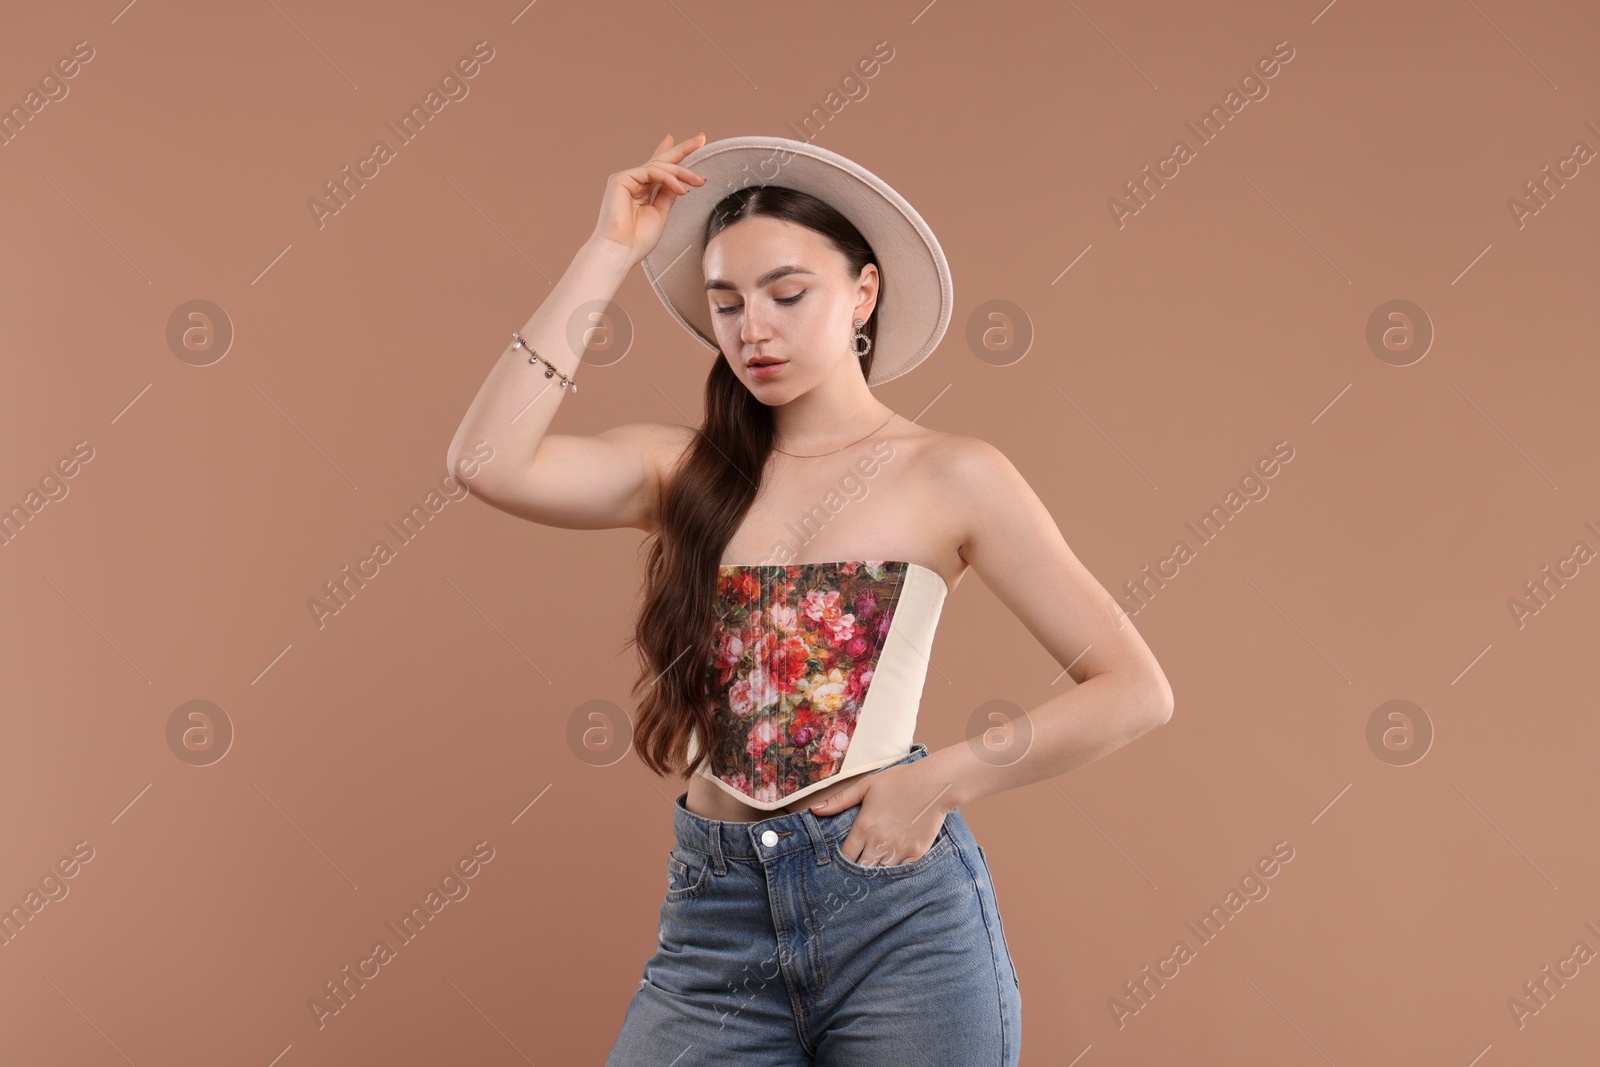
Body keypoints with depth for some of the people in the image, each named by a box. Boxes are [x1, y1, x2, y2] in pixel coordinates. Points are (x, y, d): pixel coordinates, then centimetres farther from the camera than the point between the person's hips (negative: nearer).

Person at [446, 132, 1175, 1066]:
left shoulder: (952, 478, 0)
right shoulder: (684, 468, 8)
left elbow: (1136, 691, -1)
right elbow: (491, 462, -10)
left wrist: (940, 779, -10)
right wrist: (610, 254, -4)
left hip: (902, 909, -2)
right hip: (716, 919, 3)